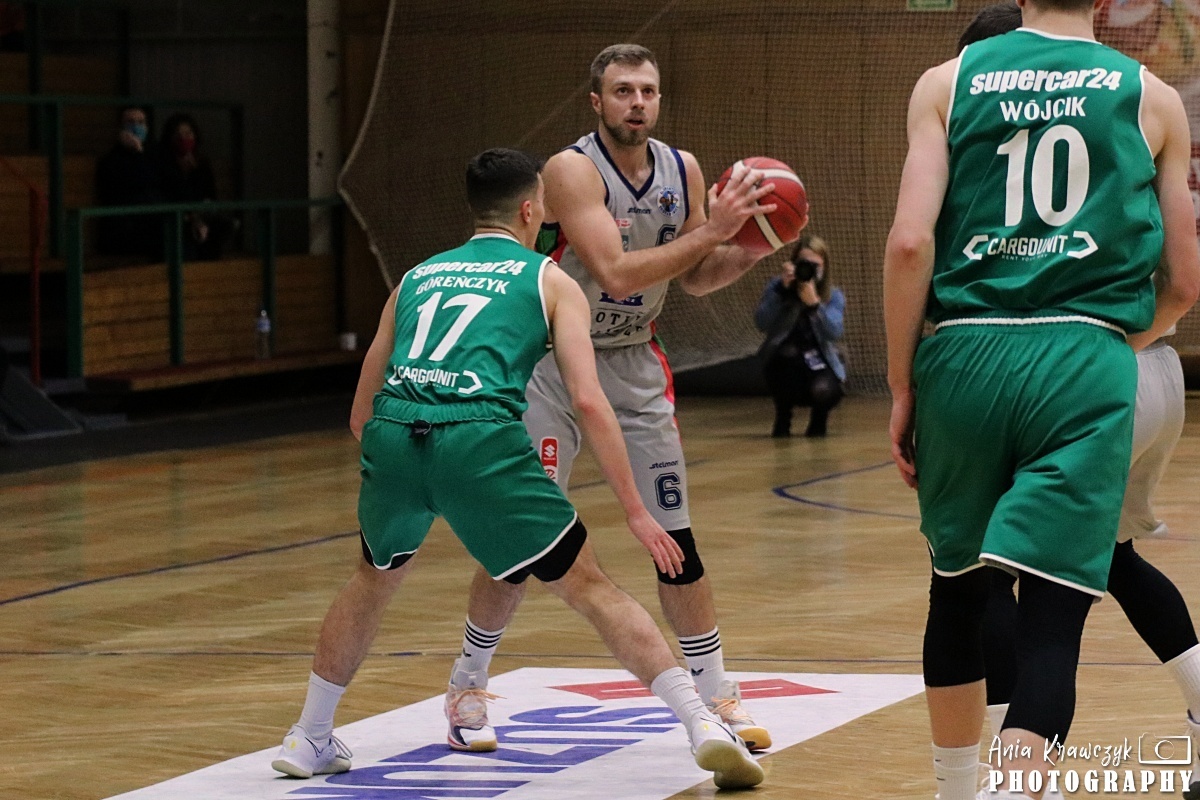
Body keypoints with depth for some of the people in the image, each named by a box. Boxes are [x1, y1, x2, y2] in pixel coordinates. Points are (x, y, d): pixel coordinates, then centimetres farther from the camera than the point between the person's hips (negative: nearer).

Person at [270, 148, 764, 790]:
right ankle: (704, 727, -4)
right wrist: (635, 511, 10)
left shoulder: (416, 278, 30)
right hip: (482, 438, -4)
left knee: (373, 580, 31)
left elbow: (361, 415, 32)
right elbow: (587, 402, 6)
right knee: (591, 589, 6)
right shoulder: (550, 281, 18)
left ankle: (308, 741, 36)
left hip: (392, 433, 4)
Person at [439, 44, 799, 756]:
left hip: (636, 365, 5)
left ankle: (716, 694, 12)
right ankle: (467, 684, 15)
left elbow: (696, 279, 8)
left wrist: (752, 250, -11)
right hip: (551, 364, -4)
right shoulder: (573, 169, -20)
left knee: (674, 535, 3)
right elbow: (615, 273, -30)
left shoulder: (682, 170, -2)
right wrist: (711, 231, -31)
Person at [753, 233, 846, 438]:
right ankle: (783, 420, -10)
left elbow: (834, 333, -22)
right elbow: (762, 323, -19)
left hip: (820, 365, 0)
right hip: (784, 367, 0)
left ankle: (818, 420, 9)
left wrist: (814, 303, -36)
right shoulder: (777, 287, -4)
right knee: (788, 352, -34)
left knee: (823, 391, -33)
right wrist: (782, 289, -27)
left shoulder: (834, 296, -3)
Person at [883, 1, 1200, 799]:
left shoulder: (948, 82, 8)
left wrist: (902, 386, 5)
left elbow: (911, 241, -3)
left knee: (959, 586, 20)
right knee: (1053, 612, -5)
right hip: (1085, 360, -2)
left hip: (967, 351, 2)